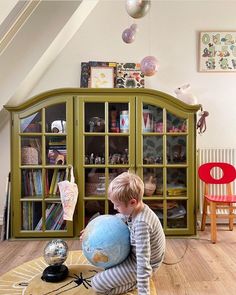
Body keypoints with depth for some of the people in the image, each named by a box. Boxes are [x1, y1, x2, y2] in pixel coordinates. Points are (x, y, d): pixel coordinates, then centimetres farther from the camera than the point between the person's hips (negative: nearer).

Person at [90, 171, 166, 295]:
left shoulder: (141, 224, -35)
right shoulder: (135, 209, -9)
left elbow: (143, 261, -36)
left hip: (138, 263, -9)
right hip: (136, 253, 9)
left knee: (97, 284, -9)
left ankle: (137, 281, 1)